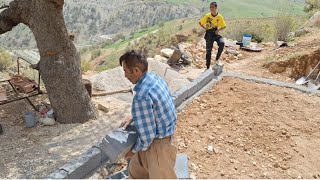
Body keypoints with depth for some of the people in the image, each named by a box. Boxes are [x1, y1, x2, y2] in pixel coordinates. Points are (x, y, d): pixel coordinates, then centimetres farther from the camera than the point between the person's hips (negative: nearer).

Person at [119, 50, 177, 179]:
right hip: (163, 134, 9)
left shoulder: (142, 96, -33)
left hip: (158, 144, -9)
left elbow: (147, 137, -26)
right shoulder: (154, 78, -4)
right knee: (135, 170, 26)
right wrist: (133, 117, 8)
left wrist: (134, 150, -8)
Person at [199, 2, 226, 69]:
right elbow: (200, 23, 7)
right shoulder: (207, 16, -5)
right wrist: (205, 28, -5)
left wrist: (218, 30, -12)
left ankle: (217, 58, -11)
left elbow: (224, 26, 5)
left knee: (222, 43, -30)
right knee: (208, 50, 2)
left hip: (216, 33, 0)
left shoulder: (219, 16, -5)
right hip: (209, 34, 0)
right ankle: (208, 67, 14)